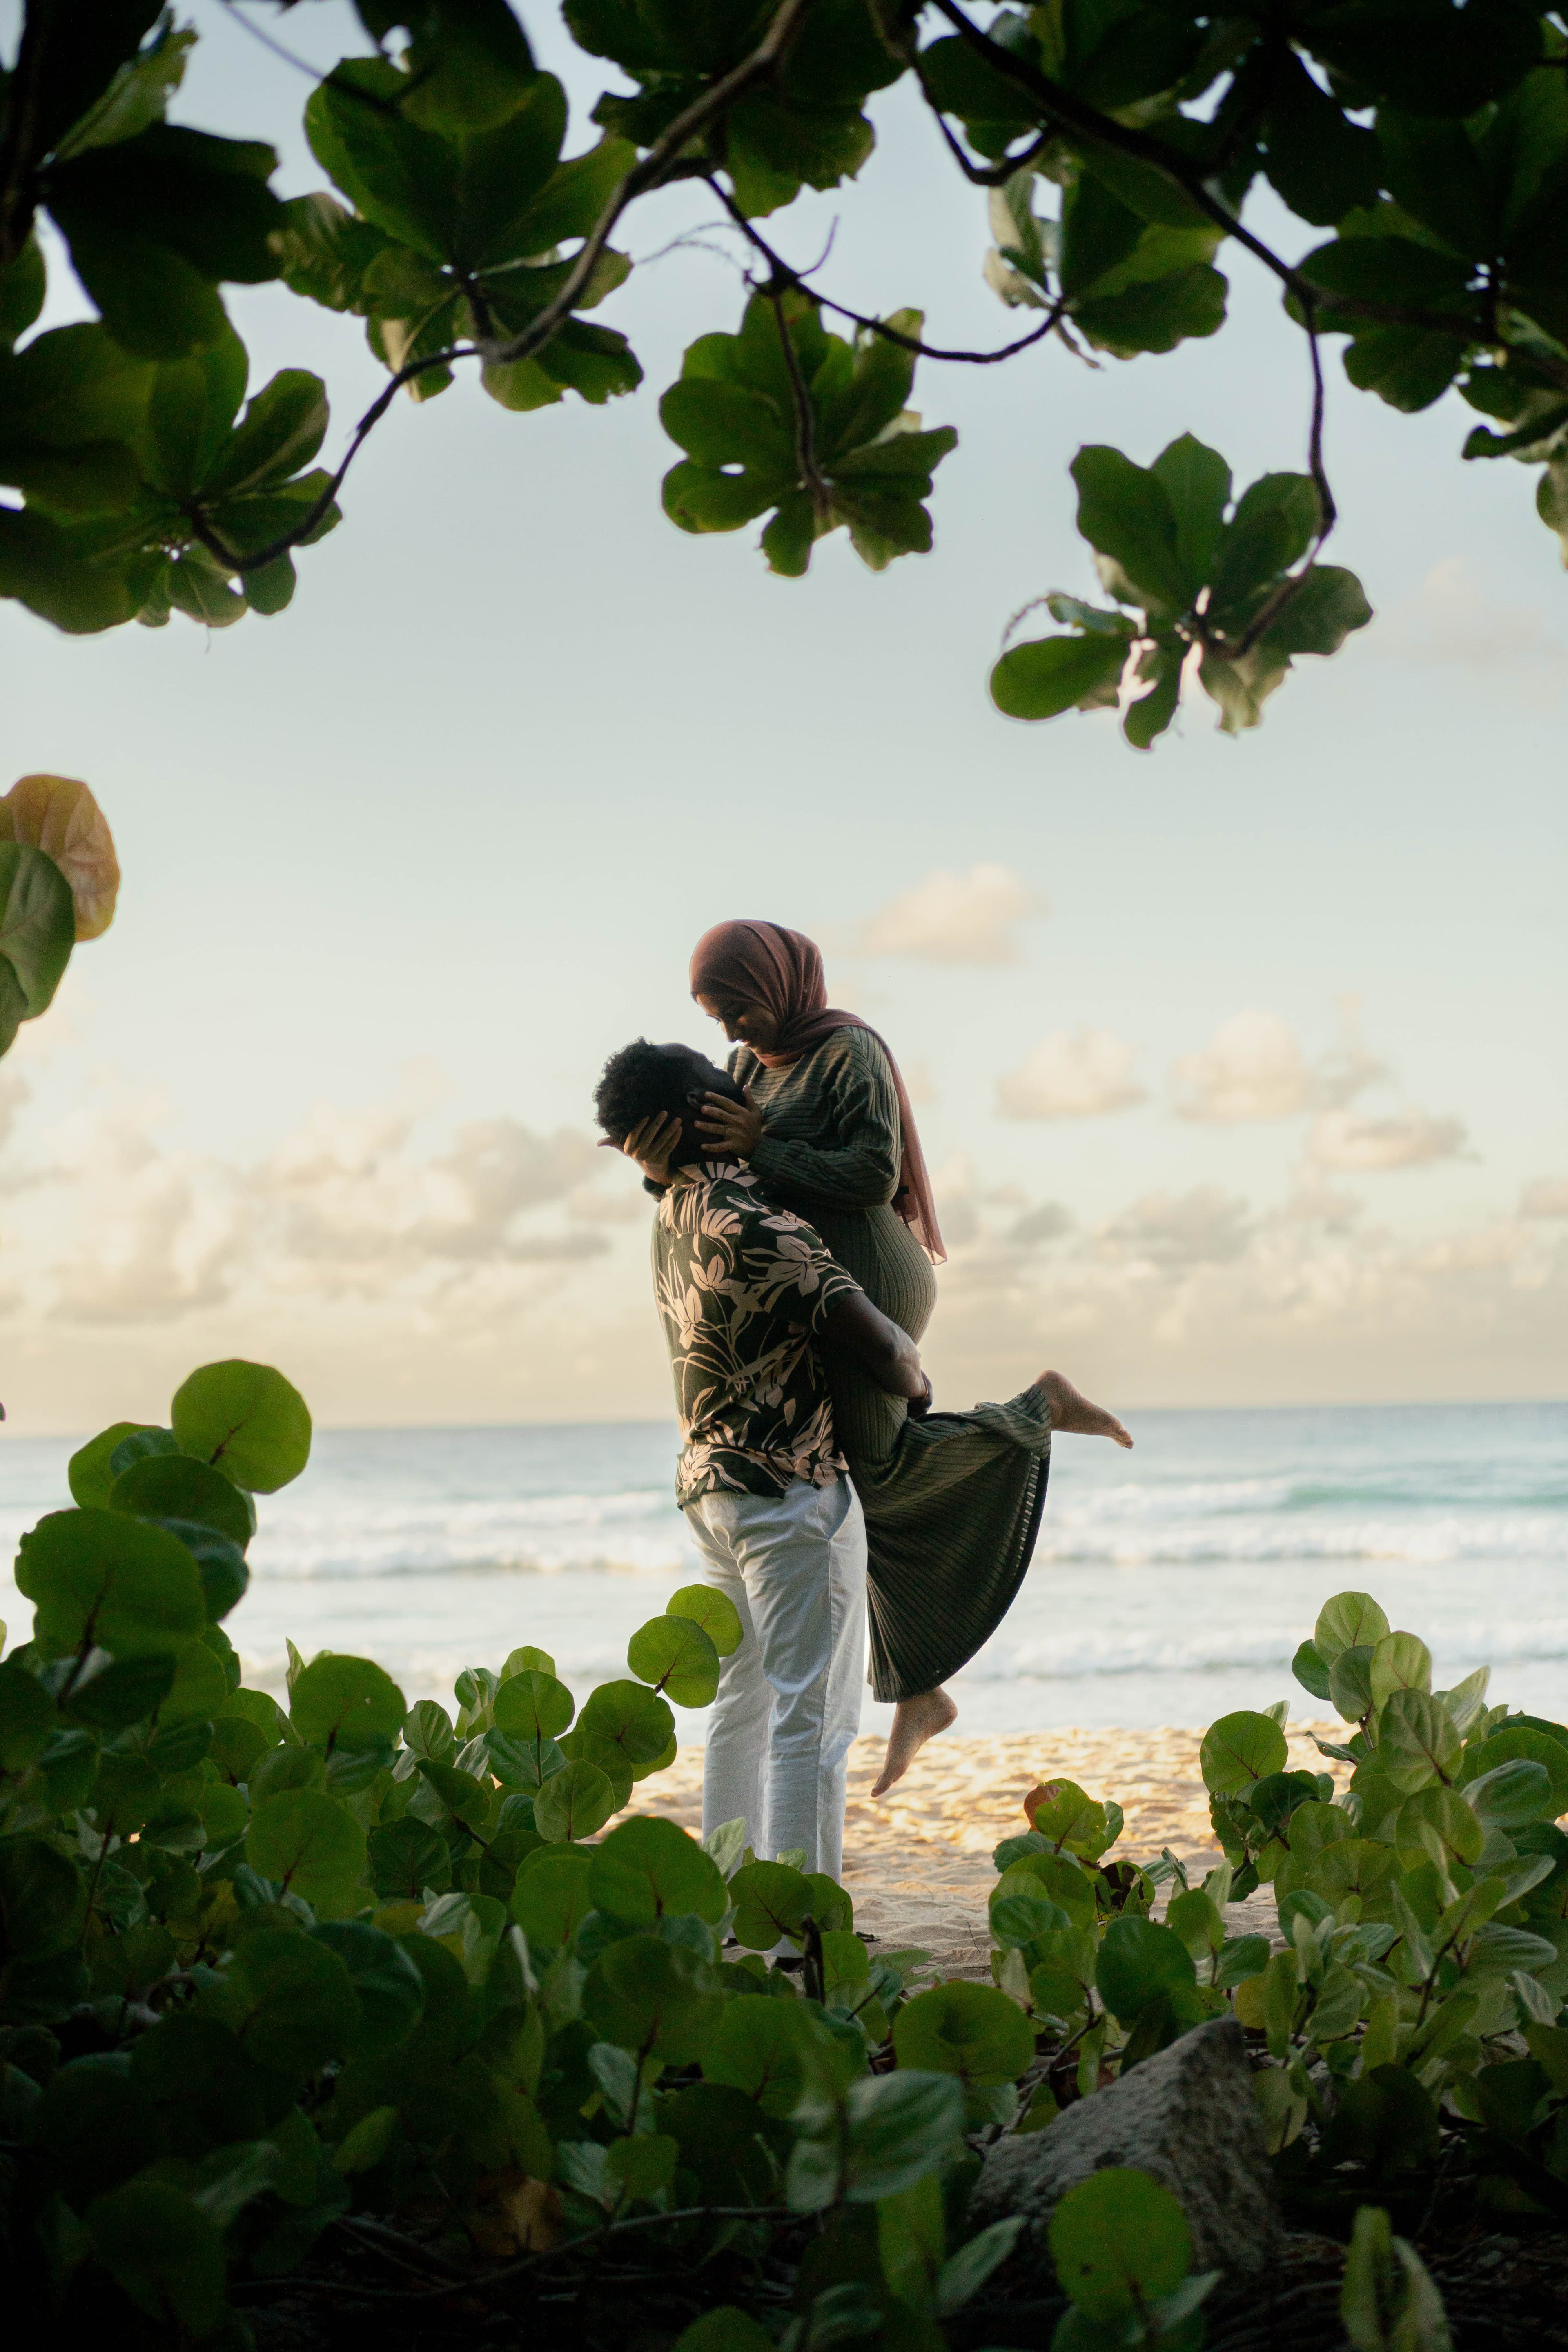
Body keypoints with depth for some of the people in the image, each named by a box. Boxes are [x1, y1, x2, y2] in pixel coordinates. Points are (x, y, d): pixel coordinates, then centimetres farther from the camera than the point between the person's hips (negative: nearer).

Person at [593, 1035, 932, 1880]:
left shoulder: (678, 1212, 7)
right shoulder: (755, 1228, -21)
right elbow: (876, 1346, -20)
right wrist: (918, 1386, 2)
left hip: (711, 1483, 9)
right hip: (791, 1491, -9)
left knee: (740, 1709, 15)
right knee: (812, 1717, -5)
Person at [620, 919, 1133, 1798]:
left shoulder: (850, 1051, -10)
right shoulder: (753, 1069, 14)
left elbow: (875, 1174, -19)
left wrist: (762, 1150, -19)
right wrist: (664, 1162, -16)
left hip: (863, 1282, -8)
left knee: (874, 1476, -5)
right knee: (871, 1492, 8)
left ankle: (1041, 1409, 8)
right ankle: (918, 1691, 14)